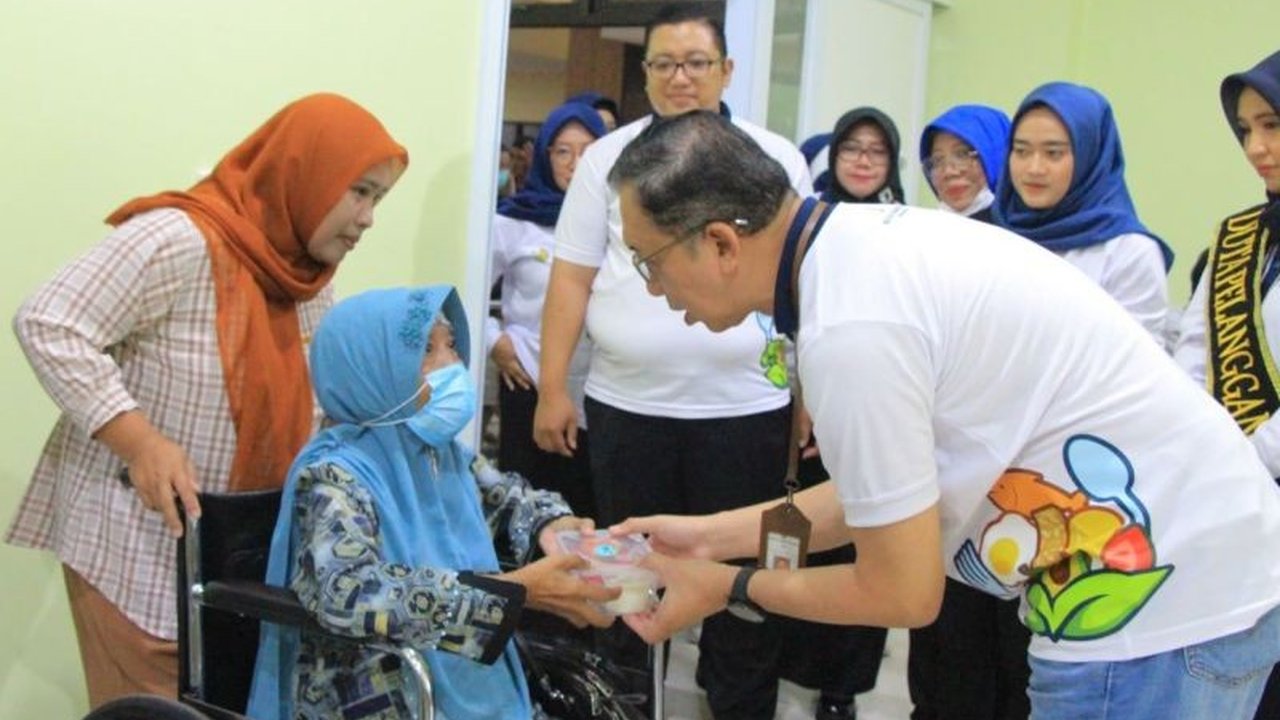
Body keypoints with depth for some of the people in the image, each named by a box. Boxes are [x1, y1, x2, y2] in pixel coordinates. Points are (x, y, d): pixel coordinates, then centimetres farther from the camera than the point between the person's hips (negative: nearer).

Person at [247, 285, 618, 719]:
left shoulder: (439, 449, 6)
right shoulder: (335, 475, -16)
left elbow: (507, 496, 24)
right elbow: (347, 591, -34)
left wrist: (549, 525, 0)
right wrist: (517, 591, -35)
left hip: (475, 679, 7)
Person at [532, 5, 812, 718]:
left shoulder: (775, 158, 5)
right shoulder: (608, 157, 6)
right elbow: (572, 278, 5)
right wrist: (553, 388, 0)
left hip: (745, 407, -1)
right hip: (626, 405, 1)